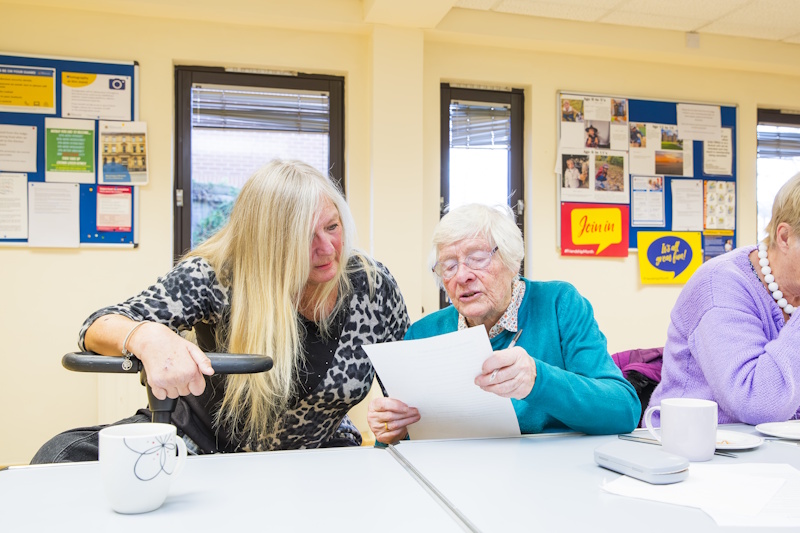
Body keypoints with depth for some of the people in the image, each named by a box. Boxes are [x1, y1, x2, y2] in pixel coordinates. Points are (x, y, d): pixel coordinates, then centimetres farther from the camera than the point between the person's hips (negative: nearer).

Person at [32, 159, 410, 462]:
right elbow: (98, 328, -21)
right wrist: (148, 338, -43)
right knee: (64, 455, -21)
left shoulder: (372, 284, -13)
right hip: (204, 444, 0)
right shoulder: (218, 277, -20)